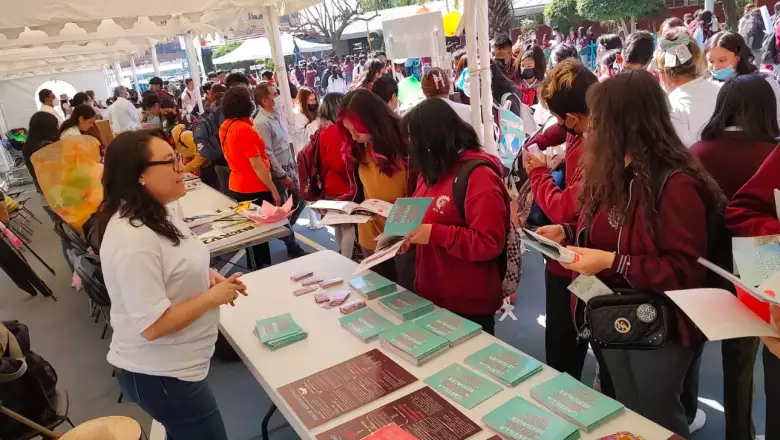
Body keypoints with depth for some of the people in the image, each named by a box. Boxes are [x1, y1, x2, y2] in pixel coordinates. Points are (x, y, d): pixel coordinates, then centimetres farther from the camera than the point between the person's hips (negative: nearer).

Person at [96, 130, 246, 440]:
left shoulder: (154, 216, 2)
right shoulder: (132, 240, -30)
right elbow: (153, 325, -30)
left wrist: (207, 276, -1)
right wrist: (212, 297, -19)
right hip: (159, 376, -9)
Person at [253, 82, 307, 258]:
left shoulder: (277, 116, 6)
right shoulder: (261, 123, -20)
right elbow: (267, 154, -21)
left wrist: (293, 166, 14)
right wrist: (283, 176, -16)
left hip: (289, 168, 8)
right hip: (277, 173, -8)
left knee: (299, 202, 16)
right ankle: (292, 246, 19)